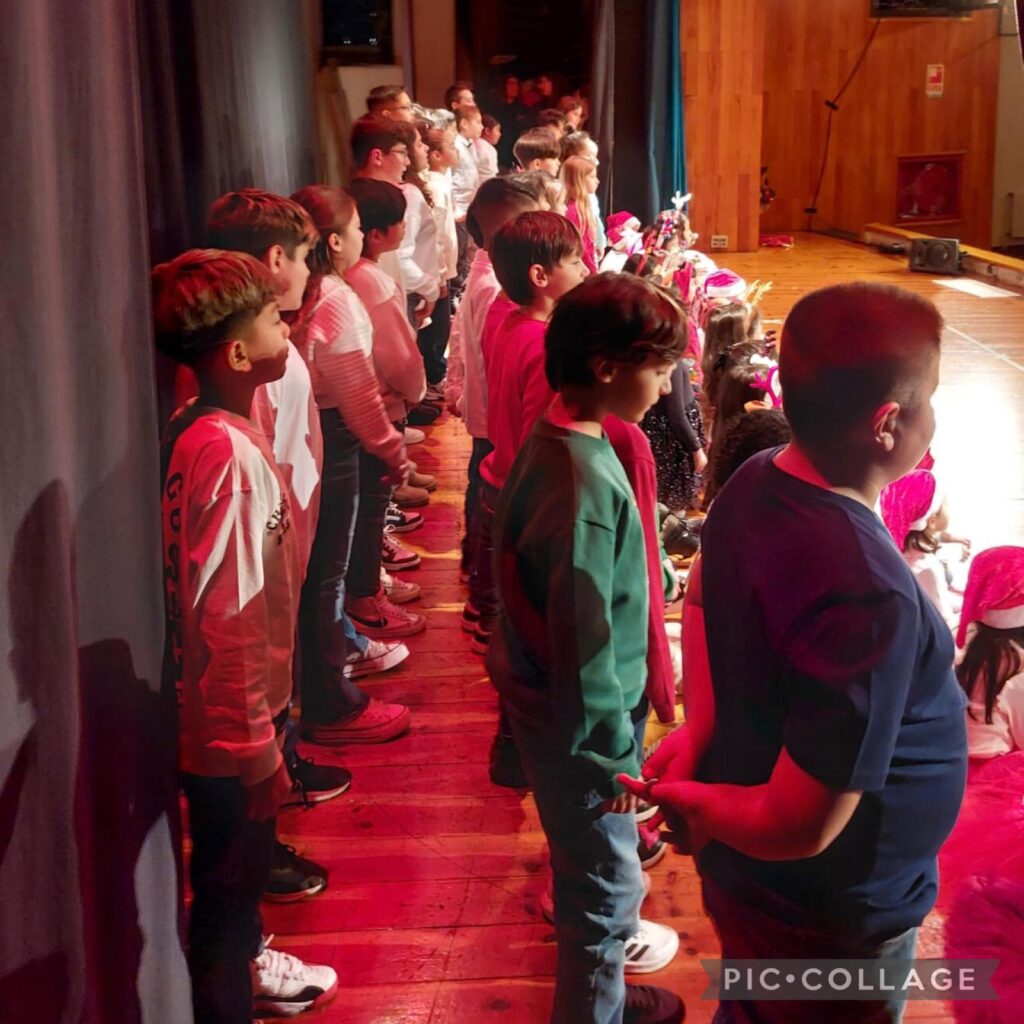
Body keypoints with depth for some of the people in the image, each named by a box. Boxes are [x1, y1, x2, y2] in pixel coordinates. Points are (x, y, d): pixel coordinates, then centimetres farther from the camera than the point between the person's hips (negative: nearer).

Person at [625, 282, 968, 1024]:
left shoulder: (754, 483, -11)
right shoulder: (870, 596, -38)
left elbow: (706, 602, 10)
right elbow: (800, 829, -34)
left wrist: (700, 732, 2)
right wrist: (690, 802, -16)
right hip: (833, 918, -7)